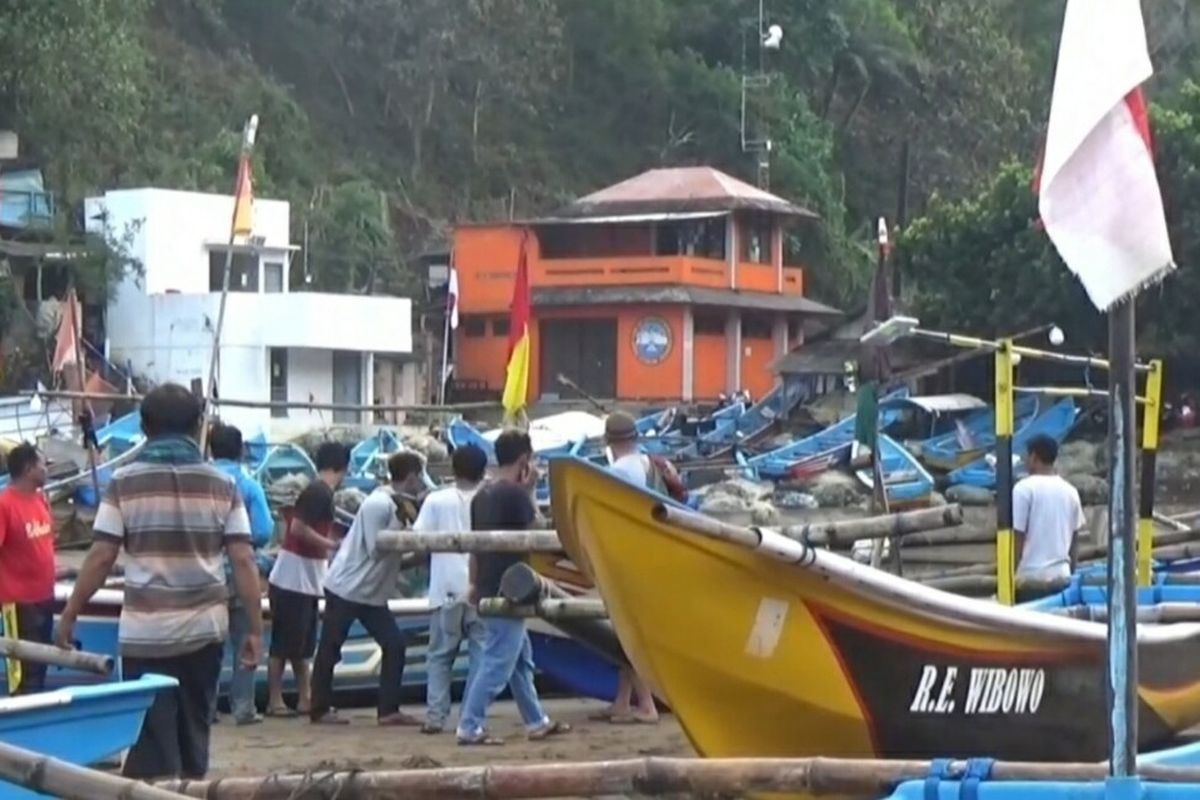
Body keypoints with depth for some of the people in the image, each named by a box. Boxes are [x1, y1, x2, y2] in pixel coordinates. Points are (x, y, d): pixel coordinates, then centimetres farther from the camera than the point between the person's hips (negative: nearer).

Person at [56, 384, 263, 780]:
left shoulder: (125, 482, -3)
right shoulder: (222, 485, 3)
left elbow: (100, 558, -4)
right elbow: (243, 561, -1)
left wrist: (69, 615, 7)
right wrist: (255, 628, 4)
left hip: (146, 631, -2)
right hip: (205, 628, 2)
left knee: (153, 740, 0)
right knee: (194, 732, 16)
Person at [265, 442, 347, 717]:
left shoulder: (320, 491, 13)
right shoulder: (319, 492, -16)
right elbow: (298, 528, -23)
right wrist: (333, 545, -16)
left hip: (306, 581, 10)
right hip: (293, 580, -10)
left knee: (302, 644, 13)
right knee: (284, 643, -4)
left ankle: (304, 699, 18)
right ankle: (275, 701, 0)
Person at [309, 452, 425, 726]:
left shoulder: (399, 505, 8)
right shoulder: (379, 504, -19)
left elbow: (395, 552, 10)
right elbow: (376, 549, -22)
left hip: (372, 593, 9)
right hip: (346, 588, -9)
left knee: (395, 644, 2)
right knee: (330, 649, 1)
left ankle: (389, 710, 5)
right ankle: (320, 710, 9)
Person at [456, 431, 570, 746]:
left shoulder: (482, 494, 10)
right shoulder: (515, 493, -16)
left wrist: (475, 584, 20)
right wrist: (530, 490, 3)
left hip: (488, 588, 9)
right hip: (508, 590, -9)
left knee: (522, 658, 18)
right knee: (498, 662, -6)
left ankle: (537, 722, 26)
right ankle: (470, 728, -7)